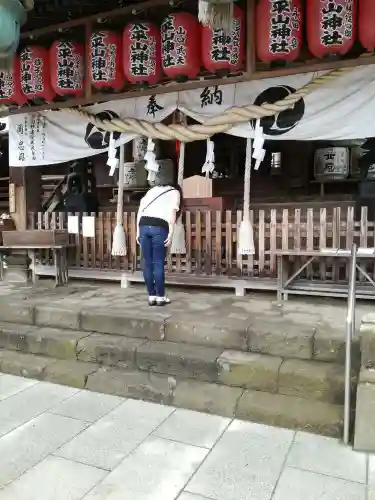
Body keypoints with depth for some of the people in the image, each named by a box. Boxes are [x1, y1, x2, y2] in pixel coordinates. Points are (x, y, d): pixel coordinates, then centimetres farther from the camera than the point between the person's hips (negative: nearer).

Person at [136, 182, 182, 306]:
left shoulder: (152, 189, 30)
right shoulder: (175, 192, 20)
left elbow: (140, 209, 17)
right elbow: (172, 212, 2)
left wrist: (138, 231, 15)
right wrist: (170, 234, -4)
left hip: (144, 225, 4)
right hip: (159, 227, -4)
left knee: (147, 263, 8)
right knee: (158, 264, 2)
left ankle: (151, 296, 14)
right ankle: (161, 297, 9)